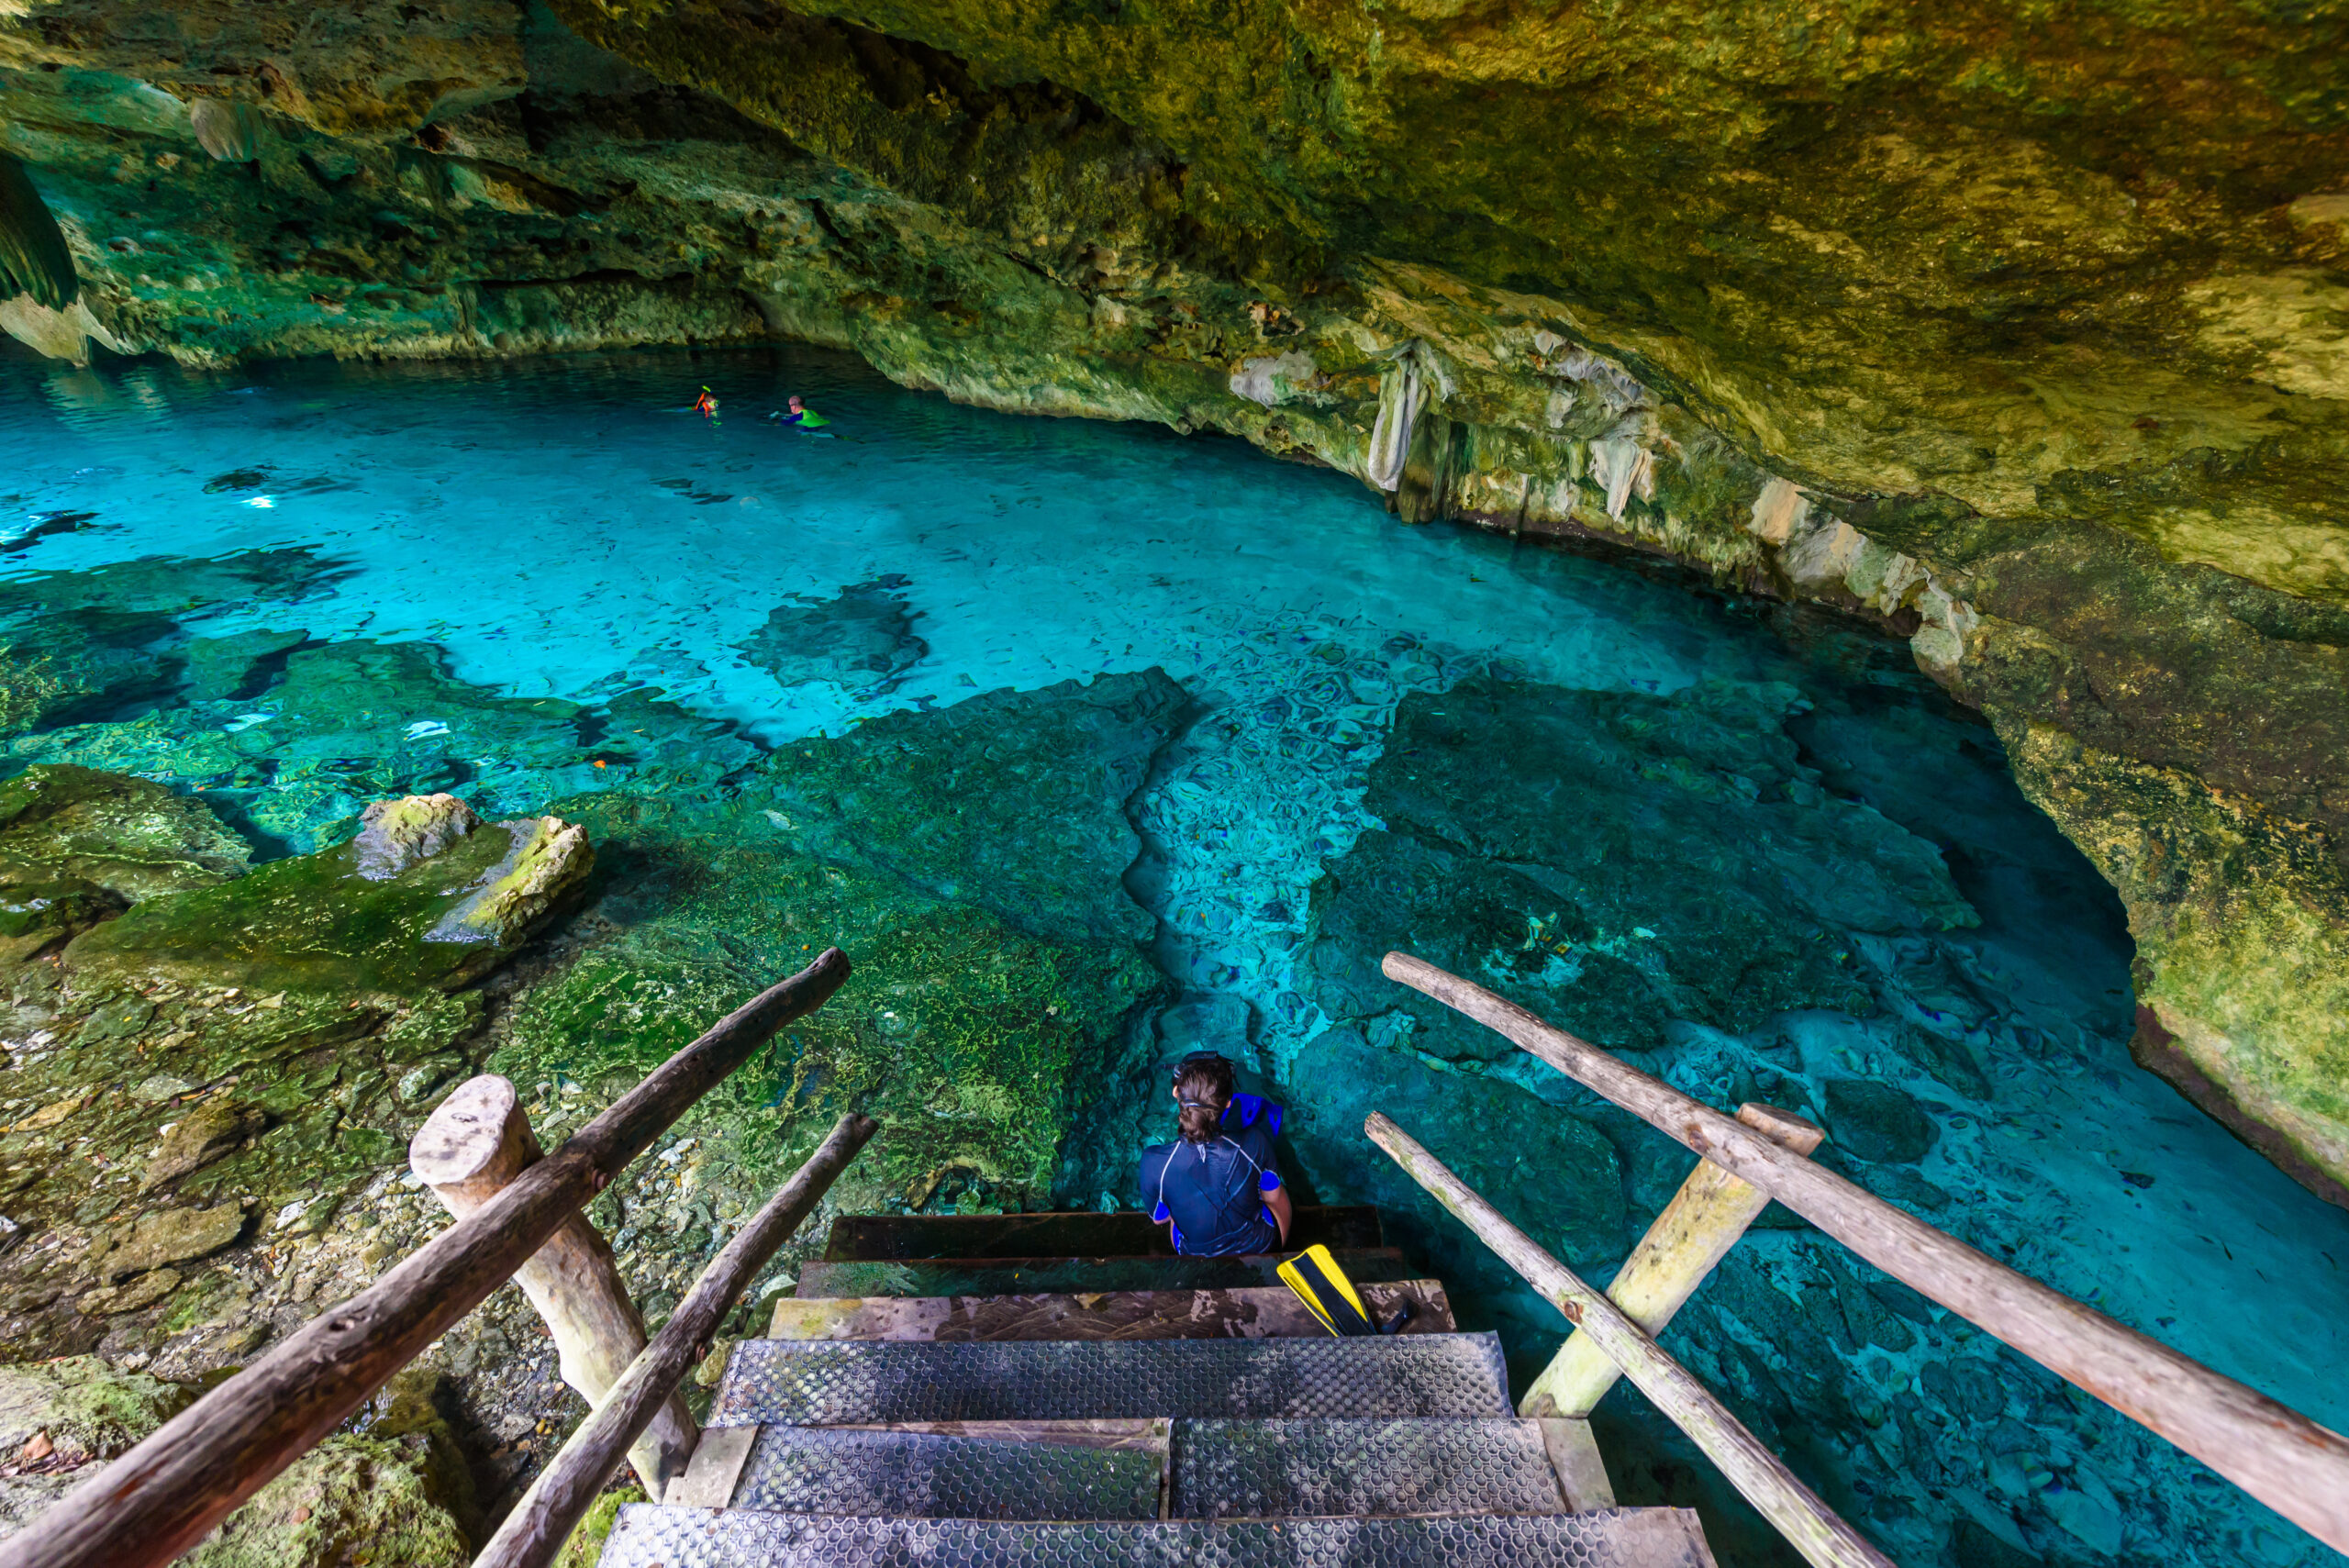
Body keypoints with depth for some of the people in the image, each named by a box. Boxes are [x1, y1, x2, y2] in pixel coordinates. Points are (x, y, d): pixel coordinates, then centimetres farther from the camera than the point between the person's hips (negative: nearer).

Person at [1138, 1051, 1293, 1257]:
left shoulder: (1153, 1162, -34)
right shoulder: (1254, 1144, -35)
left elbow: (1159, 1218, -11)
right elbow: (1272, 1197, -12)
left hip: (1196, 1256, 1)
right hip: (1260, 1247, -1)